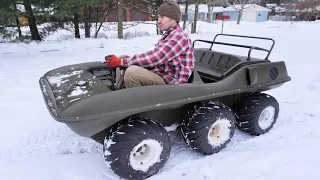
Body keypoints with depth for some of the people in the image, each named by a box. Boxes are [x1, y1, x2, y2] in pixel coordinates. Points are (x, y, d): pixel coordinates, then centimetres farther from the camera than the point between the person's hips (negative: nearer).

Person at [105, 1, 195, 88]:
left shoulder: (179, 36, -16)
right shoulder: (168, 35, 16)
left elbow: (153, 57, -24)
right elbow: (153, 56, 12)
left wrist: (121, 61, -22)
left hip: (169, 82, -10)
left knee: (132, 71, -32)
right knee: (122, 57, 7)